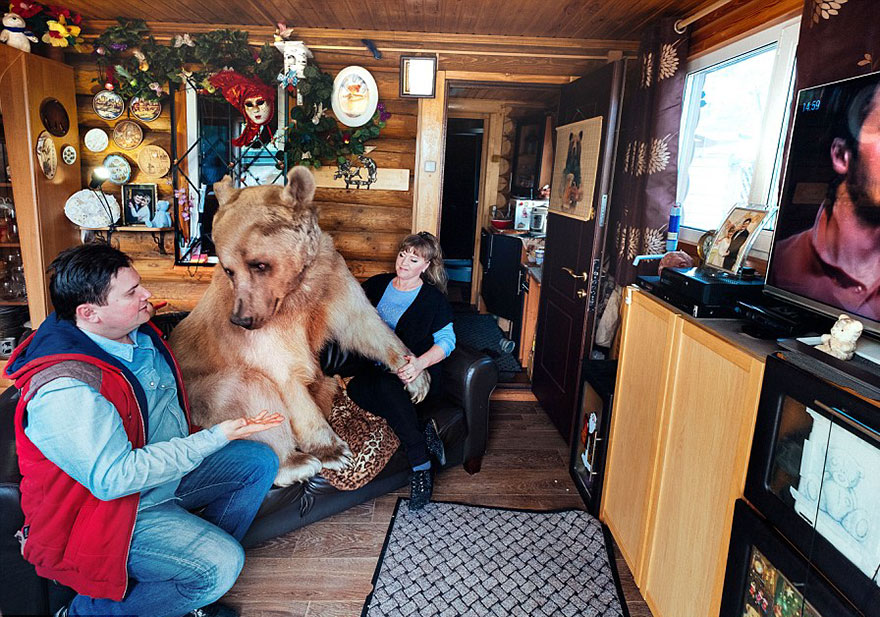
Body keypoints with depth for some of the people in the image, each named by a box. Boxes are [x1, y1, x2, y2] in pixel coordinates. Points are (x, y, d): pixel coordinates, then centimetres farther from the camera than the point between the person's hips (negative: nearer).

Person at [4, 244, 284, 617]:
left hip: (170, 466, 9)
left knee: (260, 462, 3)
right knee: (220, 566, -20)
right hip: (112, 508, -9)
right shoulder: (64, 392, -32)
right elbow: (114, 478, -33)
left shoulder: (135, 332, -4)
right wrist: (216, 437, -34)